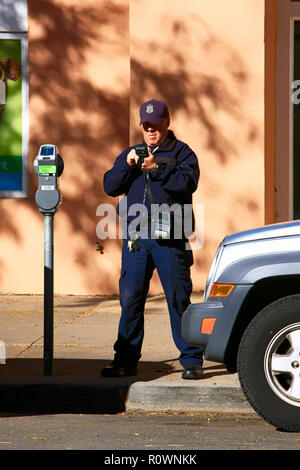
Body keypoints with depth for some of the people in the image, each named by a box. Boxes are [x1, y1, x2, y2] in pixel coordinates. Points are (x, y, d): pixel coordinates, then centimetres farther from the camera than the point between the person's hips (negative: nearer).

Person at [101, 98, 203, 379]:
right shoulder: (129, 154, 19)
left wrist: (156, 168, -19)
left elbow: (188, 183, -12)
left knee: (179, 300, -4)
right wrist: (127, 165, -7)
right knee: (130, 299, 2)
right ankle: (126, 359, 8)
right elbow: (110, 187, 8)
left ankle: (191, 359, 1)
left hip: (169, 240, -4)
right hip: (135, 239, 4)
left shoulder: (181, 153, 6)